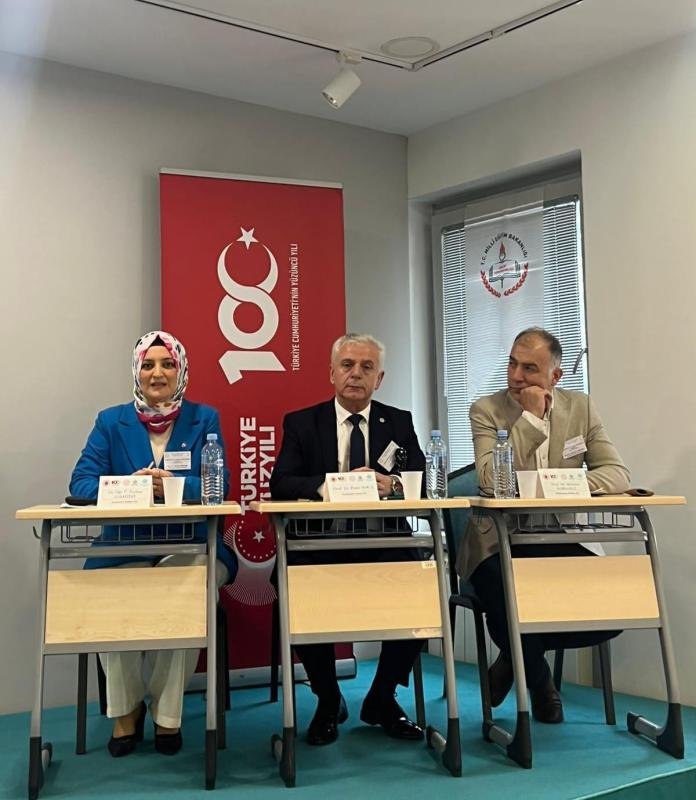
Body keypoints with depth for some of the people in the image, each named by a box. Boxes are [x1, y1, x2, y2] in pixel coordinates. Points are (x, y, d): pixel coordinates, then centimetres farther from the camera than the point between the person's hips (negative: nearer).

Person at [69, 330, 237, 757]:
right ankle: (125, 709, -2)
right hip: (125, 548, 1)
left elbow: (217, 485, -3)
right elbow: (82, 483, -1)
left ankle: (167, 713, -8)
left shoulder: (204, 419, 8)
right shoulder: (111, 421, 10)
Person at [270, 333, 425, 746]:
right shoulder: (302, 423, 7)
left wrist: (392, 483, -23)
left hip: (383, 544, 1)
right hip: (319, 545, -1)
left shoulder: (399, 422, 12)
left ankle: (382, 698, 1)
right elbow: (280, 484, -6)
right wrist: (328, 486, -25)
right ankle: (328, 700, 0)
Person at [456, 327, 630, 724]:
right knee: (511, 609, -32)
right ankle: (538, 678, 9)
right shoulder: (486, 410, -5)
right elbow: (492, 480, -20)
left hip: (556, 542, 4)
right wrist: (531, 417, -19)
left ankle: (521, 653, 9)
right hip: (498, 545, -3)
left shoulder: (582, 408, 6)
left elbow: (618, 474, -2)